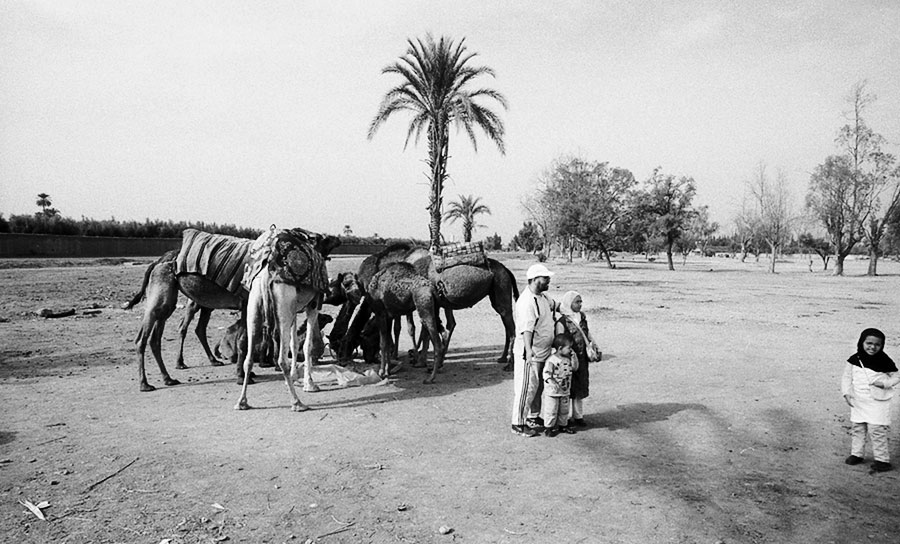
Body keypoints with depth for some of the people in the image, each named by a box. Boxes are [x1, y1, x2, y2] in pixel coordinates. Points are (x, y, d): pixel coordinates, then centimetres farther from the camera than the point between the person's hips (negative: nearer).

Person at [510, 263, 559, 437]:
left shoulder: (543, 297, 8)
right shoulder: (526, 301, -24)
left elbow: (555, 305, 30)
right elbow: (526, 328, -33)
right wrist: (529, 350, -43)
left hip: (542, 353, 10)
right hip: (529, 354, -10)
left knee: (538, 387, 20)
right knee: (526, 388, -3)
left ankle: (533, 418, 35)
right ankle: (518, 424, 7)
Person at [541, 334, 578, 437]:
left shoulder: (568, 358, 3)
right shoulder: (552, 360, -20)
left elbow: (574, 367, 10)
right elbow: (546, 373, -21)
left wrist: (573, 356, -2)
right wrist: (552, 383, -35)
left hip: (565, 391, 7)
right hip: (552, 392, -7)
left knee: (564, 410, 19)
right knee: (551, 411, 3)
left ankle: (563, 425, 34)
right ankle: (548, 427, 15)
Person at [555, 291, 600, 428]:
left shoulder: (582, 318, 7)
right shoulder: (562, 322, -13)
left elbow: (587, 332, 19)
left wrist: (593, 344, 7)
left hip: (582, 358, 6)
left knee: (581, 387, 13)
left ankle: (578, 416, 25)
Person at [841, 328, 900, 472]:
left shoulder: (884, 361, -10)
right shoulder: (854, 360, -2)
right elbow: (847, 377, 5)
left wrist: (885, 383, -19)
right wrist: (847, 393, -5)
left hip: (878, 402, -4)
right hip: (858, 402, 4)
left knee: (877, 431, -3)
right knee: (856, 428, 13)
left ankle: (882, 459, 8)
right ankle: (856, 454, 26)